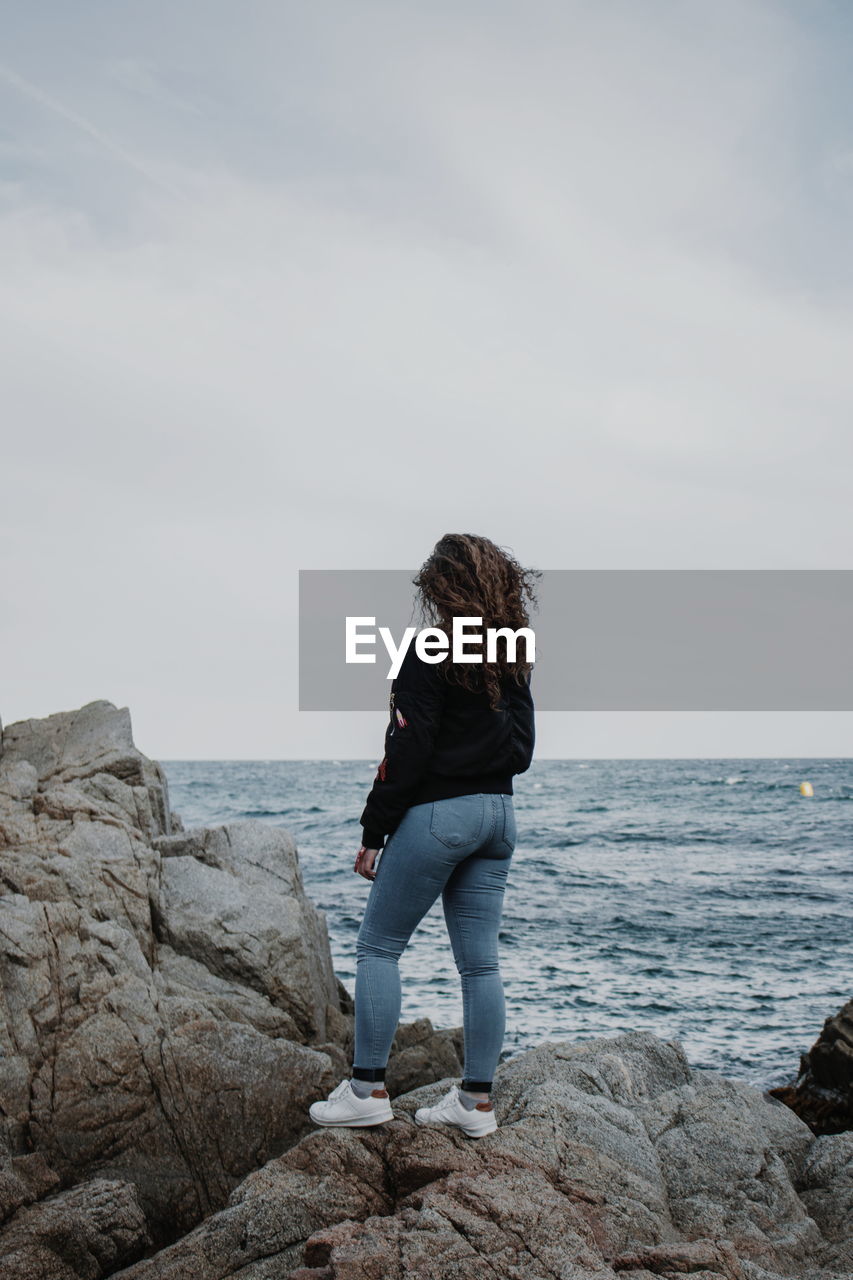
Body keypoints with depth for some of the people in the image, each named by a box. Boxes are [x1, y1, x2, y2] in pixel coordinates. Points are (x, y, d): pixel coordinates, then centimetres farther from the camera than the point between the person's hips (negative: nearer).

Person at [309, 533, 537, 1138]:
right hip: (498, 812, 7)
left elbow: (409, 753, -14)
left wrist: (374, 832, -9)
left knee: (378, 946, 3)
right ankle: (477, 1101, 10)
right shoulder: (512, 658, 9)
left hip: (438, 813, -7)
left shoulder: (430, 655, -12)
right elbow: (522, 748, 14)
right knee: (480, 960, 8)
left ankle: (368, 1090, 4)